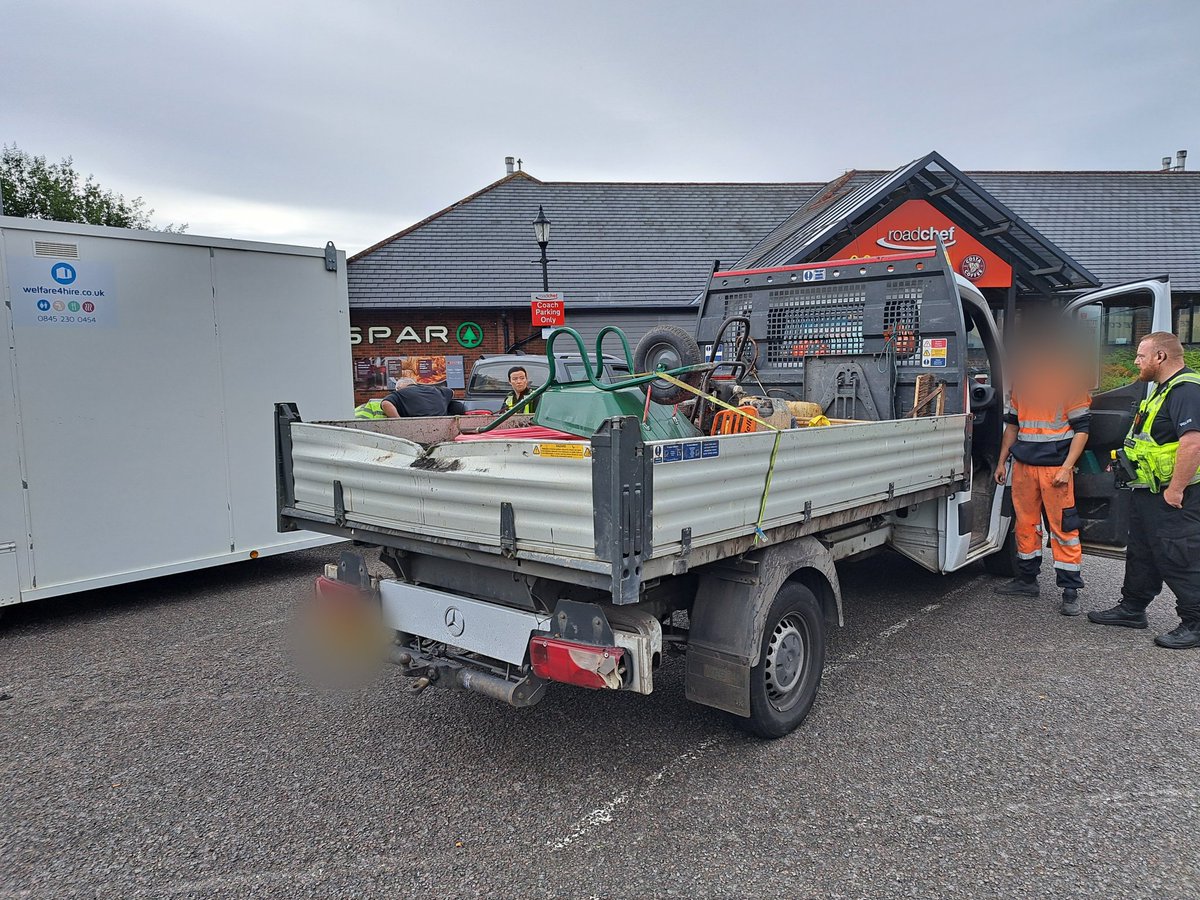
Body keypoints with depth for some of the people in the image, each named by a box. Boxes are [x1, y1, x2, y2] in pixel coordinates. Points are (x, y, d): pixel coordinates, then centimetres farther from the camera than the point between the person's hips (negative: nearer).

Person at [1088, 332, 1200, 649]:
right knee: (1141, 553, 18)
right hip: (1149, 492, 11)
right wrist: (1124, 462, 23)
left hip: (1173, 496, -11)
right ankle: (1132, 609, 30)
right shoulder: (1165, 389, 16)